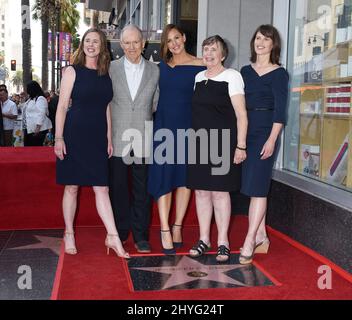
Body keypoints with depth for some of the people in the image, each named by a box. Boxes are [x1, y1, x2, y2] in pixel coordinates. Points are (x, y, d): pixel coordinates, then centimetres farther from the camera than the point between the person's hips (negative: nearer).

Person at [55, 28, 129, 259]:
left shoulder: (106, 75, 11)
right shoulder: (73, 71, 0)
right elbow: (62, 106, -3)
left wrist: (109, 139, 11)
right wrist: (59, 138, -10)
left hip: (98, 137, 3)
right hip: (75, 135, -3)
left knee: (102, 188, 1)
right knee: (72, 187, 5)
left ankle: (113, 237, 2)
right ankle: (69, 235, 18)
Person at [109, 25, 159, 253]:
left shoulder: (155, 70, 6)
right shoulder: (111, 69, 3)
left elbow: (156, 104, 11)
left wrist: (147, 124, 5)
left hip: (143, 139, 0)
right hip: (118, 138, 0)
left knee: (142, 189, 6)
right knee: (118, 187, 8)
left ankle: (141, 235, 16)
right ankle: (120, 232, 22)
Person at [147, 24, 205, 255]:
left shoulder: (199, 66, 0)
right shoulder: (161, 67, 10)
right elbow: (155, 96, 16)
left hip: (188, 127, -2)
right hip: (163, 126, 2)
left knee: (184, 176, 4)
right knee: (163, 177, -3)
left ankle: (177, 227, 16)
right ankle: (165, 230, -1)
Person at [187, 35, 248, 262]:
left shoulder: (231, 76, -3)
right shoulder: (199, 77, 14)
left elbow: (241, 115, -7)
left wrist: (240, 146, -13)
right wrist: (195, 138, 13)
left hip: (222, 142, -5)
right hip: (200, 142, 6)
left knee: (220, 191, -2)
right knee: (201, 190, 7)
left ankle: (223, 242, 9)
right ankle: (204, 239, 18)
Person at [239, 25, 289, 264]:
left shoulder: (279, 73, -1)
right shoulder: (245, 71, 14)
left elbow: (280, 110, -7)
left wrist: (272, 139, -17)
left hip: (265, 132, -6)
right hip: (245, 131, 6)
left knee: (257, 186, -9)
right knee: (254, 186, 8)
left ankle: (249, 242, -5)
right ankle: (261, 238, 17)